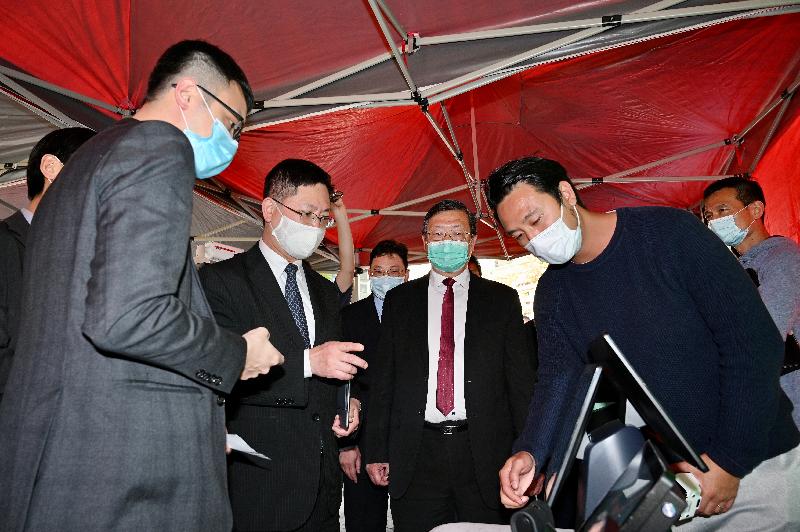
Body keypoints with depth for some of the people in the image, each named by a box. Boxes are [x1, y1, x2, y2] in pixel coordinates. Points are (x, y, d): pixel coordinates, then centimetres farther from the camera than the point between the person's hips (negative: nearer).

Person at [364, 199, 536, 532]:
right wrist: (376, 452, 2)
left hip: (483, 452, 0)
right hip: (415, 456, 1)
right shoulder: (399, 300, 8)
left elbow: (521, 380, 3)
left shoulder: (502, 299, 6)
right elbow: (382, 380, 6)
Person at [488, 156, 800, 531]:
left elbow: (755, 339, -15)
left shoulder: (669, 232, -15)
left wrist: (730, 458, -17)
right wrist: (531, 453, -29)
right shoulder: (552, 293, -1)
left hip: (755, 460, -3)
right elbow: (559, 377, -9)